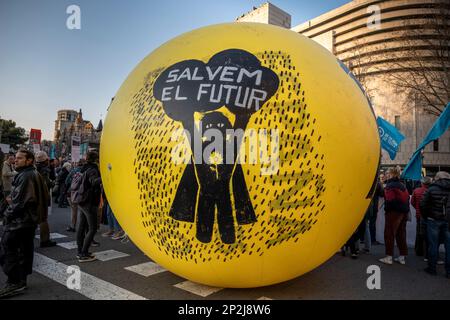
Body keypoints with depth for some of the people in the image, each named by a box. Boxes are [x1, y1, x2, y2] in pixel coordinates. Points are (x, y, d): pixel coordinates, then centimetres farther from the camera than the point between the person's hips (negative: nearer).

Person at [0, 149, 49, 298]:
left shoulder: (26, 176, -18)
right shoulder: (35, 174, 12)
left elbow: (20, 201, -22)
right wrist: (13, 200, 11)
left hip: (19, 220, -10)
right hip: (31, 218, 10)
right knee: (25, 249, 14)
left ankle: (14, 283, 0)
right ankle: (21, 280, 25)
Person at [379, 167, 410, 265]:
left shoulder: (390, 185, -13)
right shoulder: (402, 186, 12)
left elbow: (389, 200, -20)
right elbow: (407, 198, 12)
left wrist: (386, 209, -9)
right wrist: (405, 210, 14)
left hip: (393, 212, -8)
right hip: (403, 212, 8)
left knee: (389, 234, 0)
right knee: (401, 234, 14)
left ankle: (389, 257, 4)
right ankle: (402, 257, 20)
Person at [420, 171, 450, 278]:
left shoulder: (431, 189, -6)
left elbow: (423, 205, -8)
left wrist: (426, 216, 5)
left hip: (434, 220, -2)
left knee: (433, 244, 6)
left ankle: (432, 268, 13)